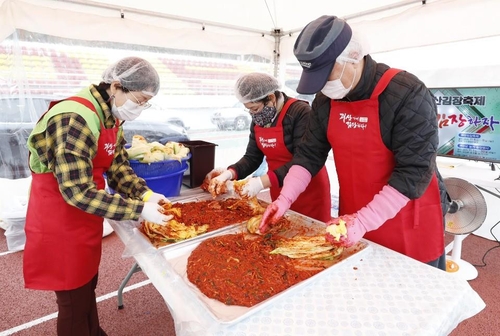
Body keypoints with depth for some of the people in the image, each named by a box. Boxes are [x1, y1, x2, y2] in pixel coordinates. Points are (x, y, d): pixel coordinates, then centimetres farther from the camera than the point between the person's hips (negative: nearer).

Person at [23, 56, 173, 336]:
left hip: (85, 215, 8)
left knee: (88, 284, 24)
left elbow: (118, 165, 3)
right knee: (75, 300, 10)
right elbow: (77, 192, -30)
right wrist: (139, 209, -28)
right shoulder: (76, 120, -28)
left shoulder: (112, 117, 1)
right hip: (60, 220, -8)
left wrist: (145, 194, -13)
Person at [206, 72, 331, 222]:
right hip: (279, 192, 6)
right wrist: (229, 173, -12)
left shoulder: (301, 112, -18)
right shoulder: (258, 120, 4)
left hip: (309, 193, -6)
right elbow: (252, 157, 5)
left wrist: (263, 182, -29)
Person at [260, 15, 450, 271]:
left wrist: (364, 221, -28)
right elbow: (309, 153, -1)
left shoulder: (408, 95, -22)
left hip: (410, 223, -4)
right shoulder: (325, 100, -4)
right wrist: (285, 198, -12)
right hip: (354, 219, 5)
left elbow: (414, 171, -23)